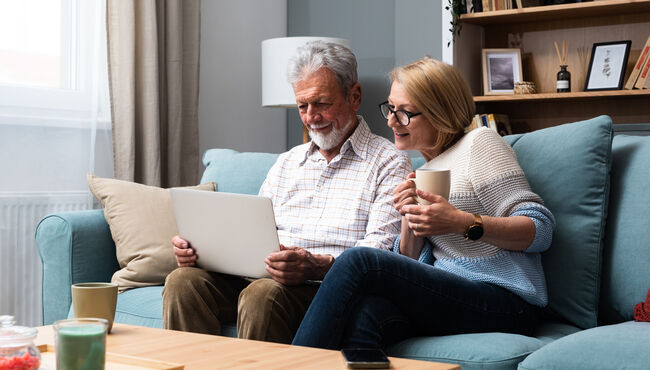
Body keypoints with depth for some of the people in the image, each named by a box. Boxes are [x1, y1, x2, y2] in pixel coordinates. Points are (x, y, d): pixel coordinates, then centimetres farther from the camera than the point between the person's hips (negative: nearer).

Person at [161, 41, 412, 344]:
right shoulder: (286, 163, 26)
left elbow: (380, 254, -9)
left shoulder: (389, 163, 5)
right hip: (261, 275, 6)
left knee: (263, 294, -35)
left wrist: (317, 265, -27)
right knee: (184, 280, -20)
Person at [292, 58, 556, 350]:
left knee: (358, 261, -23)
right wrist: (409, 220, -4)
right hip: (449, 299, 6)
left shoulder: (479, 143, 1)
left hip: (505, 301, -6)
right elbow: (411, 264, 17)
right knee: (366, 315, -31)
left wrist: (463, 222, -21)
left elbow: (541, 229, -7)